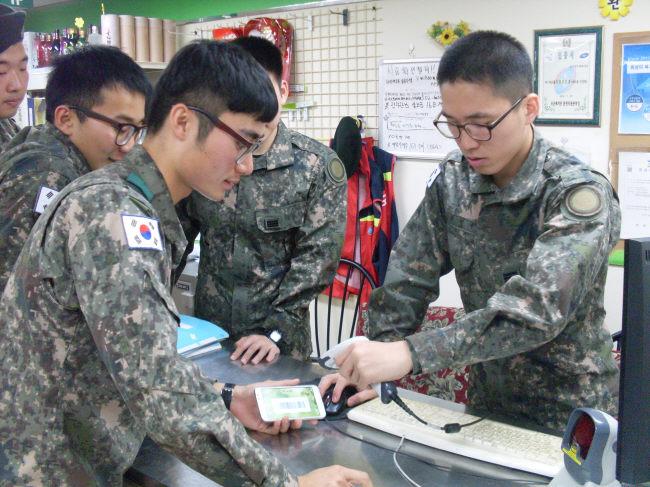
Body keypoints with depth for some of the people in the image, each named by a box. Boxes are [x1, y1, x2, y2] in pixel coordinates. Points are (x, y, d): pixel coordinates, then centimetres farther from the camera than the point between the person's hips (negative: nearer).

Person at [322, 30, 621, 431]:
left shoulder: (581, 193, -19)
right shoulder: (452, 181, -4)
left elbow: (538, 307, -32)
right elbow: (408, 280, -2)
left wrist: (408, 354, -39)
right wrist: (374, 367, -14)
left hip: (572, 414, -3)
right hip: (488, 401, 3)